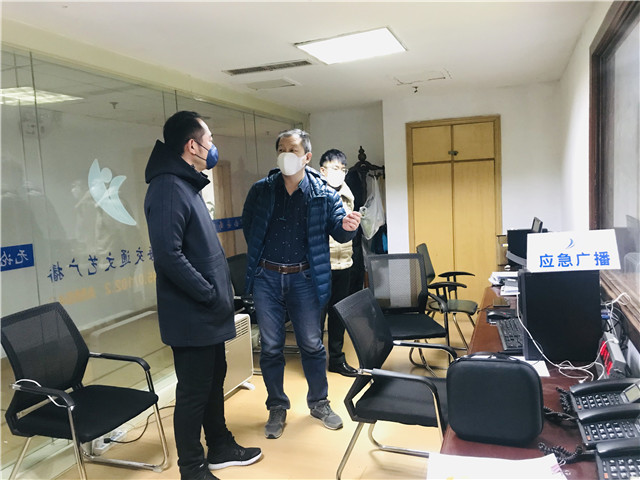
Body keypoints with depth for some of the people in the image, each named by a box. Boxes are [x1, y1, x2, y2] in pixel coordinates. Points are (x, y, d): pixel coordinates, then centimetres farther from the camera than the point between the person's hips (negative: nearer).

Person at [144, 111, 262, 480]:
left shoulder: (187, 184, 14)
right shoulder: (168, 188, -19)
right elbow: (169, 255, -27)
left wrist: (221, 291, 11)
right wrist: (211, 295, -20)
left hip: (208, 312, 10)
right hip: (191, 315, -10)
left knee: (214, 381, 21)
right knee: (194, 392, 5)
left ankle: (221, 447, 39)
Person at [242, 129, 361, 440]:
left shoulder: (324, 193, -2)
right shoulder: (261, 190, 3)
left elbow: (337, 229, -2)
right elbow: (248, 226, 8)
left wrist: (347, 226, -24)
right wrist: (258, 256, -2)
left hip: (304, 279, -1)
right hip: (267, 277, 1)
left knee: (312, 344, 10)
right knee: (271, 346, 10)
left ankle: (318, 403, 31)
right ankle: (277, 407, 28)